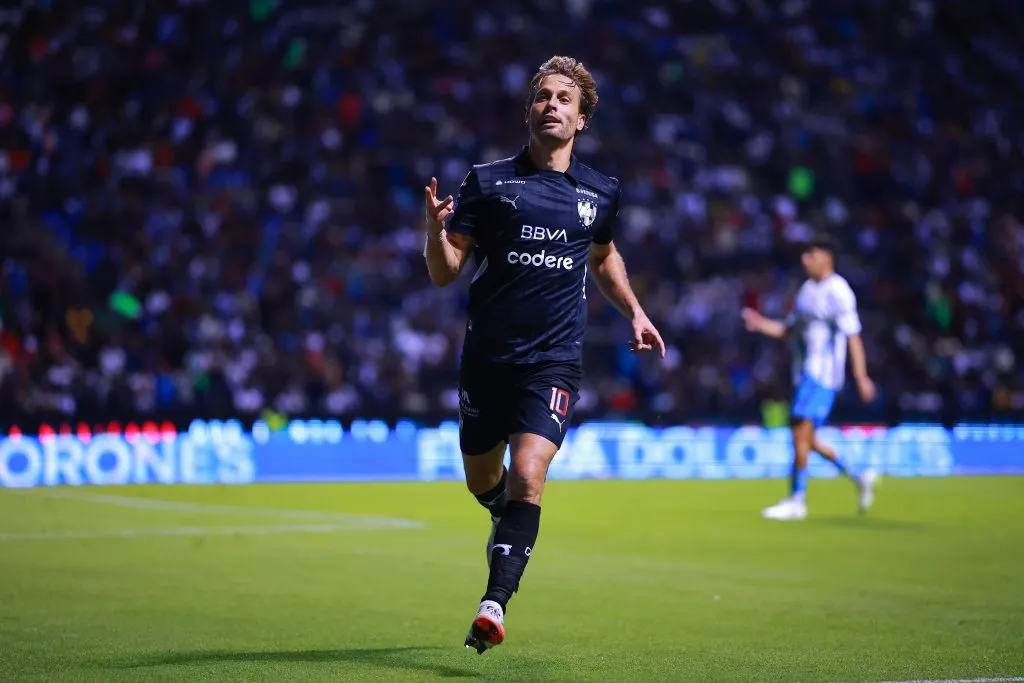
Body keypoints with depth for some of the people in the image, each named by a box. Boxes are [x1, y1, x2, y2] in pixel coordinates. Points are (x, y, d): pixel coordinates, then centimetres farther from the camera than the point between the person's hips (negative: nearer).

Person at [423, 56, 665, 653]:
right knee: (483, 481, 14)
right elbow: (445, 273, -2)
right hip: (487, 357, 1)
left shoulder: (601, 193, 8)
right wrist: (436, 232, -22)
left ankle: (495, 602, -21)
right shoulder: (488, 181, 0)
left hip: (554, 362, -1)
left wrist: (635, 312, 19)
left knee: (528, 476, -20)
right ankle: (513, 529, 49)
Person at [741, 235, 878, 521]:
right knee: (805, 440, 10)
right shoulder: (808, 289, 15)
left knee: (801, 433, -13)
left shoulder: (837, 291, -11)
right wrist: (760, 324, 4)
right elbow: (789, 329, 21)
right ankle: (858, 478, 24)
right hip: (805, 372, 9)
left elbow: (853, 336, -15)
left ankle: (796, 501, -7)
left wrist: (861, 378, -19)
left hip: (823, 374, -9)